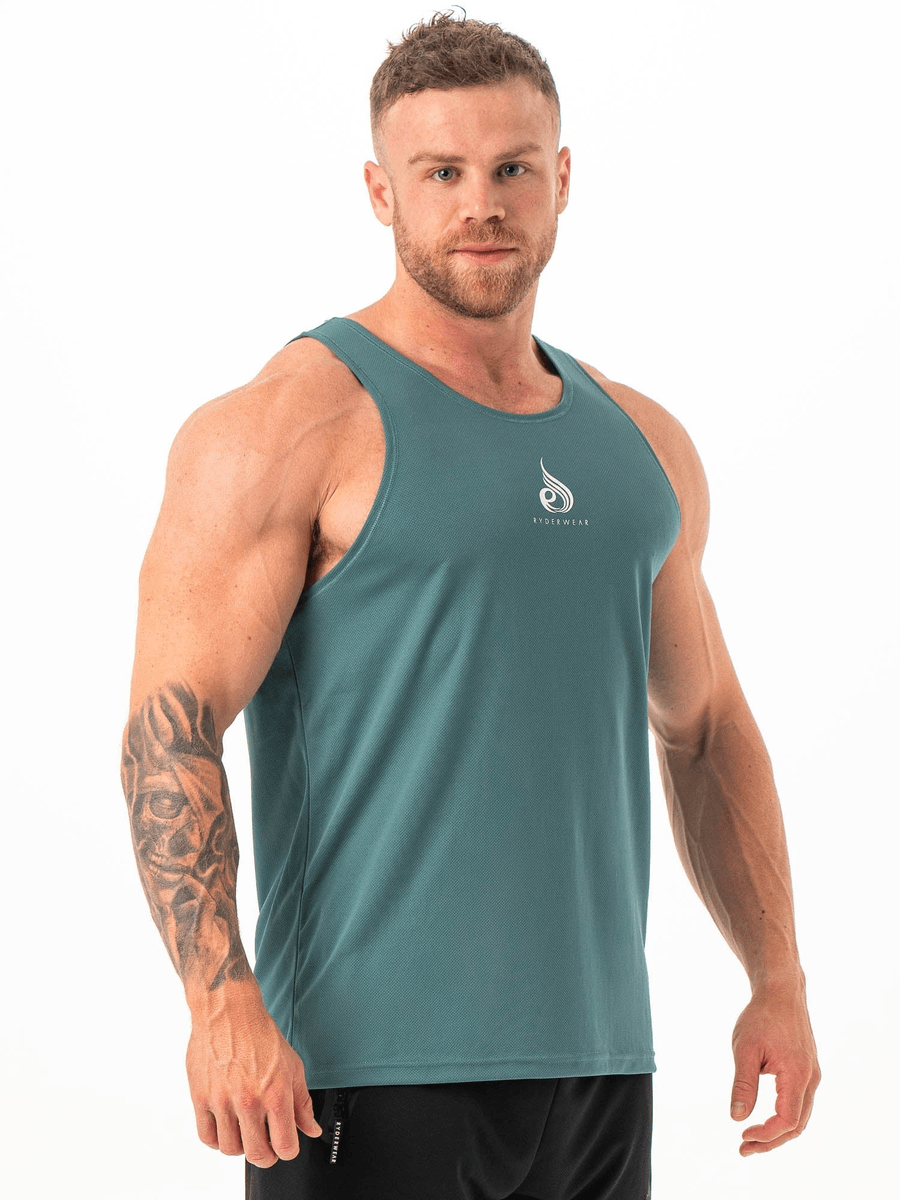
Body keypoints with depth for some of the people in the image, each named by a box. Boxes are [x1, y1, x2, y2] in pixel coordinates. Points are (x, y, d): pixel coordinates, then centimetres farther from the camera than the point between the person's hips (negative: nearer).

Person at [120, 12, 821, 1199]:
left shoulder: (643, 445, 14)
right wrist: (222, 1001, -25)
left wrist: (779, 980, 13)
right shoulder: (288, 427, -6)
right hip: (369, 1068, -6)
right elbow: (169, 730, -13)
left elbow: (706, 729, 21)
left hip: (596, 1058, 6)